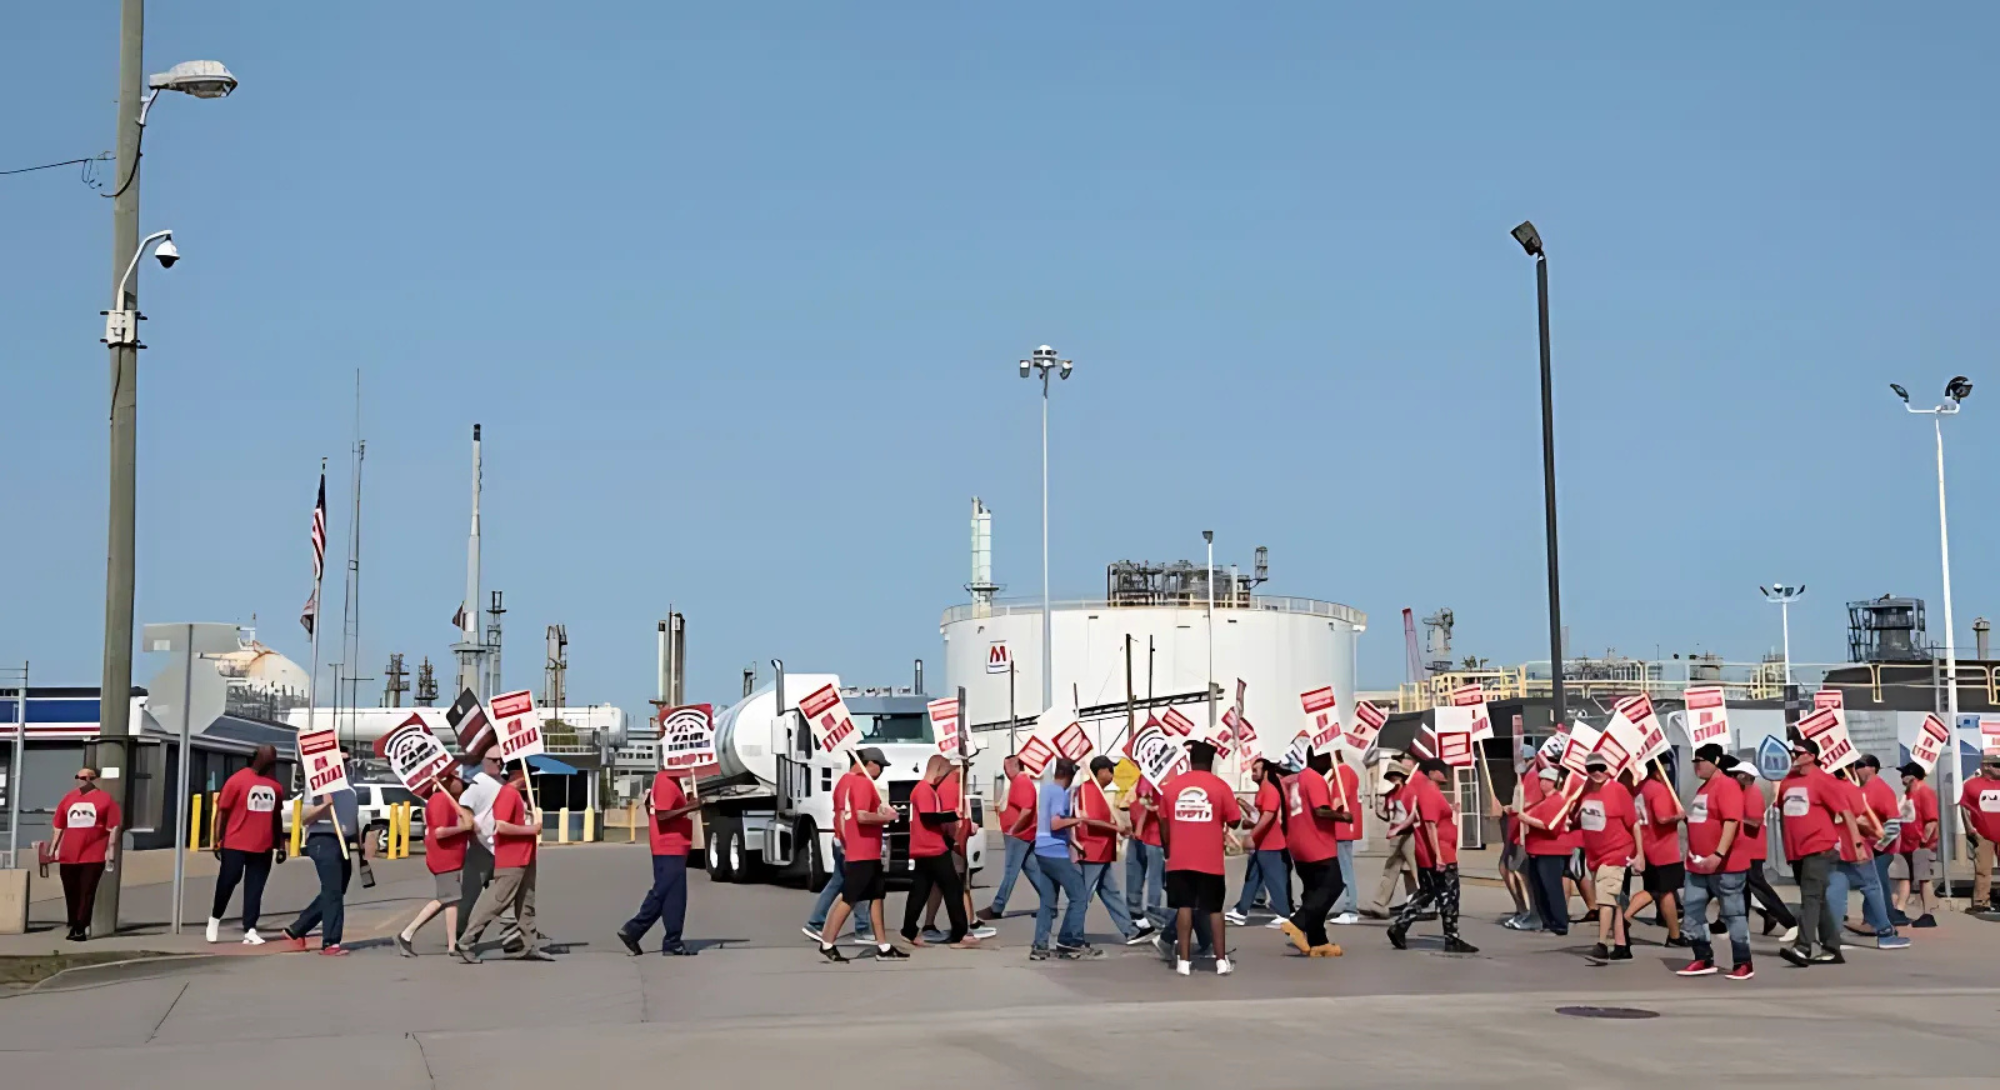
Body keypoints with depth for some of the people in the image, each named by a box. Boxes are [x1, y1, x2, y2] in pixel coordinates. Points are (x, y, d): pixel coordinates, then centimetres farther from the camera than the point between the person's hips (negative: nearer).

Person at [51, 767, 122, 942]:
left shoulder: (105, 798, -1)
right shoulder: (68, 798, 11)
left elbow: (113, 826, -5)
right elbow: (59, 826, 15)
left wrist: (111, 849, -10)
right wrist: (53, 848, 13)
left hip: (93, 855, -4)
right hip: (68, 855, 4)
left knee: (87, 893, -5)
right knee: (71, 893, 10)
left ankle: (81, 929, -6)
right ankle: (74, 927, 21)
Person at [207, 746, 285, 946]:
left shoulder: (275, 786, 7)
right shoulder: (237, 780, -8)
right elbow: (222, 811, -6)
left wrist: (281, 845, 15)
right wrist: (217, 841, -9)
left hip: (262, 848, 4)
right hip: (235, 845, -4)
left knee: (255, 890, 2)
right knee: (227, 882, 6)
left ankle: (250, 931, 2)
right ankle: (214, 918, 29)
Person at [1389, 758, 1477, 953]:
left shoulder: (1430, 791, 17)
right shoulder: (1429, 793, -16)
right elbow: (1430, 825, -23)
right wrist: (1438, 855, -25)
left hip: (1429, 856, 11)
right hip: (1439, 856, -10)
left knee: (1426, 894, 14)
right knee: (1448, 897, -3)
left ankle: (1398, 928, 10)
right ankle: (1452, 940, 2)